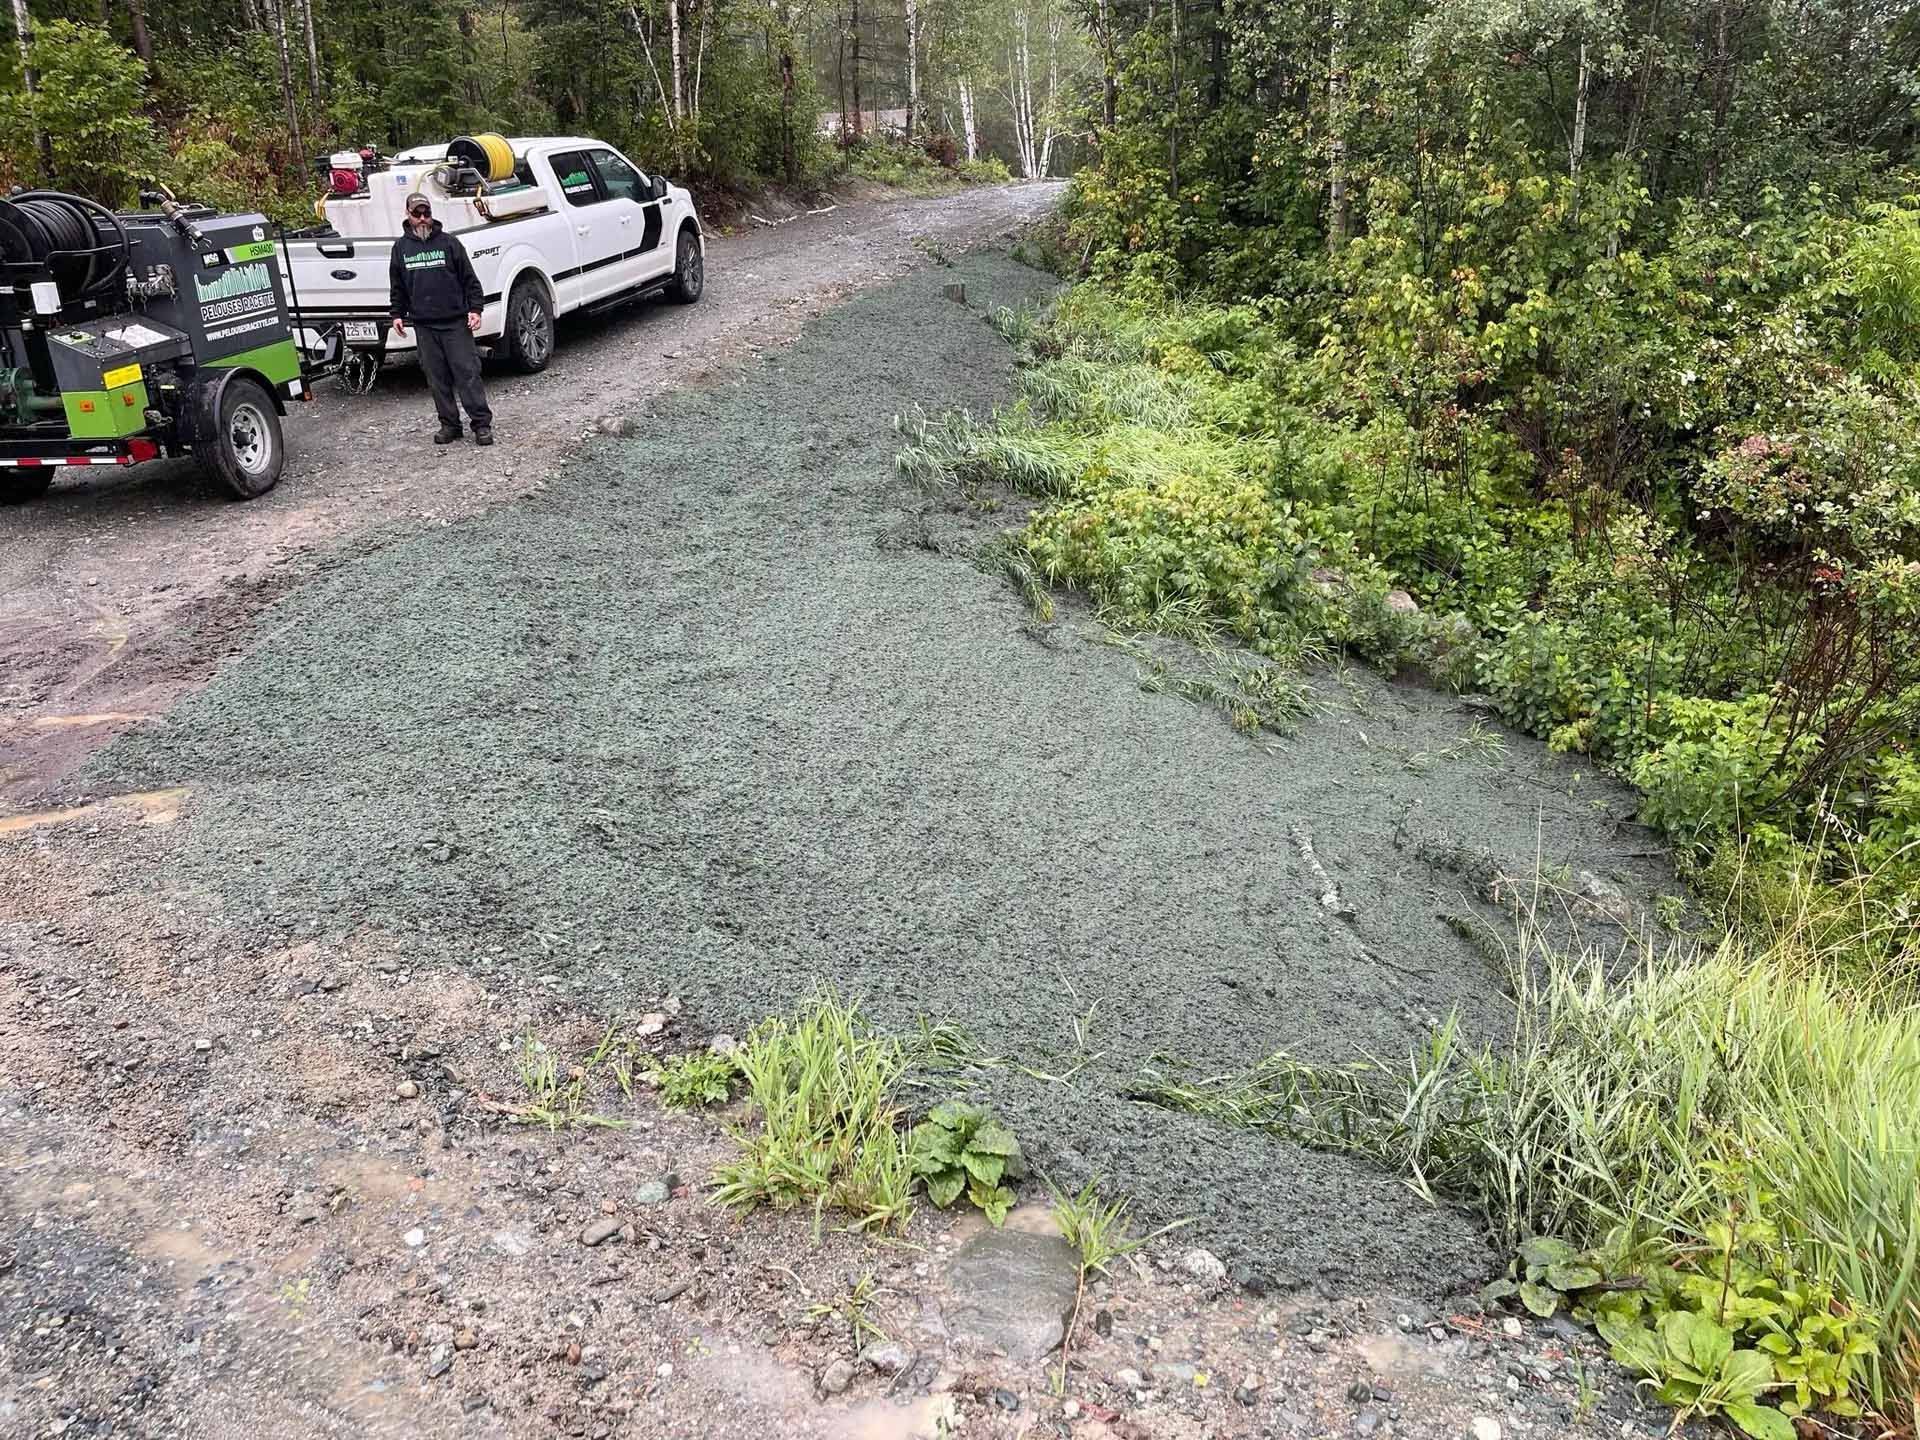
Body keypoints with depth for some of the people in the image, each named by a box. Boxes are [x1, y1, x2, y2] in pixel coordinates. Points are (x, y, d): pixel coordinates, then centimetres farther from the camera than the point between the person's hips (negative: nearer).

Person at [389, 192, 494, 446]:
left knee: (467, 372, -5)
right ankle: (449, 424, 13)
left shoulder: (449, 242, 4)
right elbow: (397, 286, 19)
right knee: (437, 378, 5)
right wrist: (398, 314, 12)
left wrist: (475, 309, -5)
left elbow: (469, 279, 3)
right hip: (423, 325, 3)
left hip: (456, 322, -3)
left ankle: (482, 423, -2)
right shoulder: (401, 247, 12)